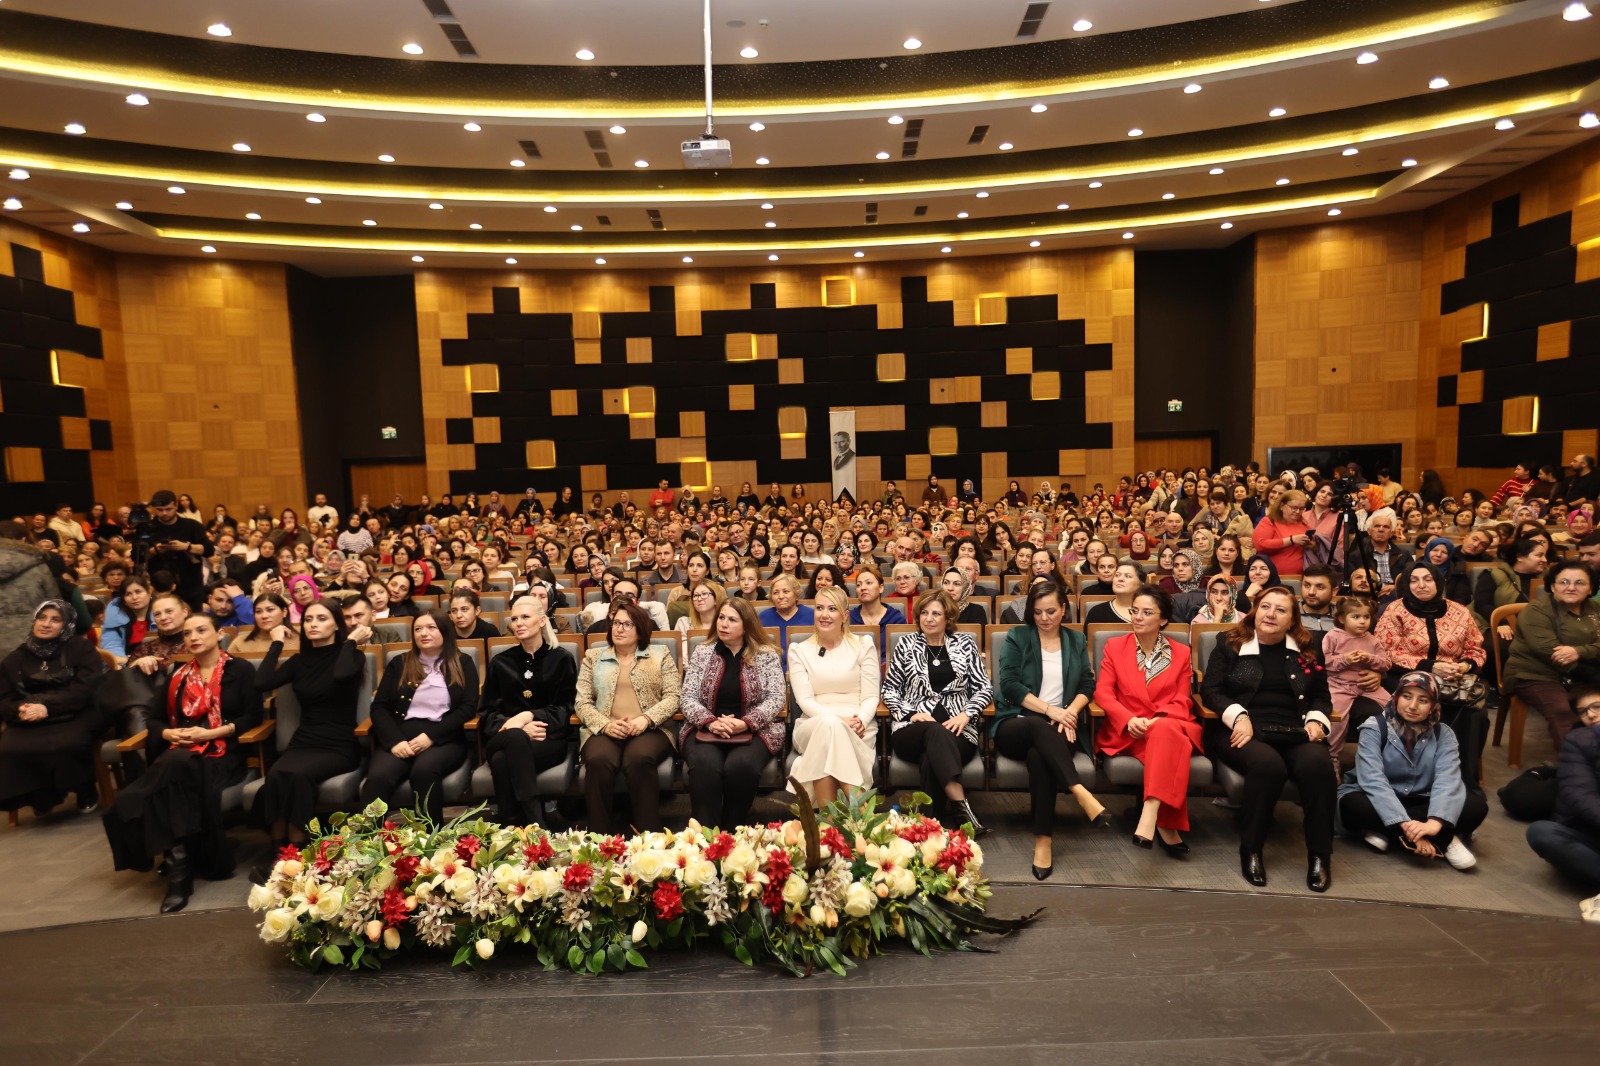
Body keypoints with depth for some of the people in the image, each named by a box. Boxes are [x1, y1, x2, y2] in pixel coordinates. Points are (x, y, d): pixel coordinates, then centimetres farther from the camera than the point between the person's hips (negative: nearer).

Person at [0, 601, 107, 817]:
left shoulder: (82, 649, 5)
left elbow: (84, 690, -7)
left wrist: (47, 708, -21)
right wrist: (20, 710, -15)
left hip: (76, 716, -4)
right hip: (29, 723, 4)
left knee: (67, 745, -35)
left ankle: (86, 791, -6)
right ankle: (39, 797, -1)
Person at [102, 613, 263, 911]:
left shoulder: (241, 670, 6)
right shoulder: (177, 676, 22)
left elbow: (252, 716, -3)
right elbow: (153, 718, 18)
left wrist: (210, 733, -14)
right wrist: (169, 733, -4)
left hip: (223, 754, -4)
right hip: (179, 755, 4)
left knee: (177, 768, -36)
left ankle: (179, 866, -27)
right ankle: (179, 863, -25)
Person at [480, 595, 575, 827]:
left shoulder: (561, 659, 10)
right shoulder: (500, 662, 15)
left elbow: (563, 710, 4)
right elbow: (487, 712, 9)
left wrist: (529, 715, -16)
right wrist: (519, 728, -12)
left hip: (549, 739, -2)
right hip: (504, 739, 2)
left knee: (502, 762, -35)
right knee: (516, 737, -38)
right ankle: (535, 823, -40)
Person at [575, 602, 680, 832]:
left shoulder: (660, 655, 14)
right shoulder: (593, 656, 18)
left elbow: (672, 697, 4)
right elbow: (582, 702, 8)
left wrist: (646, 719, -14)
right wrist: (605, 724, -11)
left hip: (649, 730, -1)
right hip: (604, 730, 1)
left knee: (639, 760, -36)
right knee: (599, 761, -34)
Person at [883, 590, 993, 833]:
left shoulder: (965, 643, 14)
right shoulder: (905, 645, 13)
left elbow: (985, 688, 10)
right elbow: (889, 689, 10)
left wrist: (965, 715, -7)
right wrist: (910, 714, -7)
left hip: (958, 730, 0)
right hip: (913, 729, 0)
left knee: (931, 759, -35)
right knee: (936, 731, -38)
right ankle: (961, 805, -47)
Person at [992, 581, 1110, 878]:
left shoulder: (1076, 640, 17)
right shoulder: (1016, 637, 6)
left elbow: (1087, 685, 10)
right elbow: (1010, 685, -5)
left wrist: (1069, 712, -11)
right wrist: (1049, 710, -14)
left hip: (1058, 726, 1)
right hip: (1015, 725, -1)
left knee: (1038, 754, -35)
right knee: (1038, 727, -39)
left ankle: (1043, 837, -32)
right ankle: (1081, 793, -46)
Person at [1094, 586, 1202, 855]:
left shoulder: (1181, 652, 13)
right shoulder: (1114, 646, 11)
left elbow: (1182, 702, 6)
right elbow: (1103, 692, 2)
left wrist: (1157, 721, -16)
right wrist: (1129, 719, -17)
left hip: (1170, 725, 1)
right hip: (1128, 732, 0)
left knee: (1164, 732, -38)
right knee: (1169, 747, -34)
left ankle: (1149, 818, -45)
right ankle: (1166, 824, -29)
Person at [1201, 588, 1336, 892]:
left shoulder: (1305, 652, 20)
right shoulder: (1230, 646, 11)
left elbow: (1322, 695, 21)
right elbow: (1210, 689, 4)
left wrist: (1316, 719, 0)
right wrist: (1239, 716, -12)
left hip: (1296, 734, 3)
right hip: (1246, 732, -2)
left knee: (1318, 765, -33)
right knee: (1268, 764, -37)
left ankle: (1320, 855, -18)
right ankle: (1251, 850, -18)